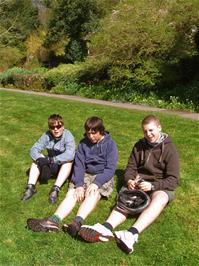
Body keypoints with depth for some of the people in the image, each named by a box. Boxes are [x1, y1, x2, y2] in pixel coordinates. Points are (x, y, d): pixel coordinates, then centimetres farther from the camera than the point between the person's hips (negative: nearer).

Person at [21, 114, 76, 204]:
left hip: (64, 166, -4)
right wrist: (40, 159, -39)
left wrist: (51, 160, -44)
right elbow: (34, 150, -18)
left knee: (68, 161, -34)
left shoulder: (68, 136, -24)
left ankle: (55, 189, -39)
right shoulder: (47, 135, -12)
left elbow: (70, 155, -39)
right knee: (36, 159, -16)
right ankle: (31, 186, -22)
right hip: (51, 164, 4)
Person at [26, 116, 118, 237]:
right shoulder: (83, 143, 3)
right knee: (71, 193, -24)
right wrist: (79, 185, -20)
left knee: (93, 194, -35)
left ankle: (77, 222, -57)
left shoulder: (110, 144, -7)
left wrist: (96, 183, -27)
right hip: (86, 175, 4)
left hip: (103, 177, -3)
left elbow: (110, 168, -13)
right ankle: (54, 220, -45)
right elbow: (79, 165, -4)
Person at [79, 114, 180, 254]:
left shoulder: (169, 149, -5)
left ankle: (132, 234, -57)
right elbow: (130, 168, 10)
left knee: (160, 199, -37)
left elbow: (174, 180, -10)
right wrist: (129, 180, -12)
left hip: (162, 187, -3)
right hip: (139, 184, 3)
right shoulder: (139, 146, 8)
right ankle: (106, 228, -54)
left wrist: (152, 185, -24)